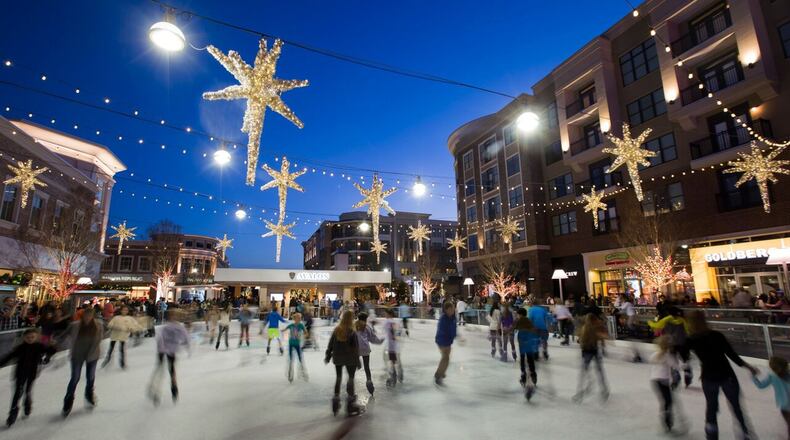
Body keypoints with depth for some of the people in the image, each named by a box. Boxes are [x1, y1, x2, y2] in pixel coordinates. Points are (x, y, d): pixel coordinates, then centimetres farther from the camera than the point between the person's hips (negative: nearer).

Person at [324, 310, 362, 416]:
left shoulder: (336, 330, -4)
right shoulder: (351, 331, -15)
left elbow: (330, 344, 2)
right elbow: (355, 347, -12)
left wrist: (328, 355, 14)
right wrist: (357, 360, -3)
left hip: (337, 358, 4)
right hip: (349, 358, -4)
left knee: (338, 378, 16)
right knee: (351, 378, 8)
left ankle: (335, 405, 21)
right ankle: (350, 406, 13)